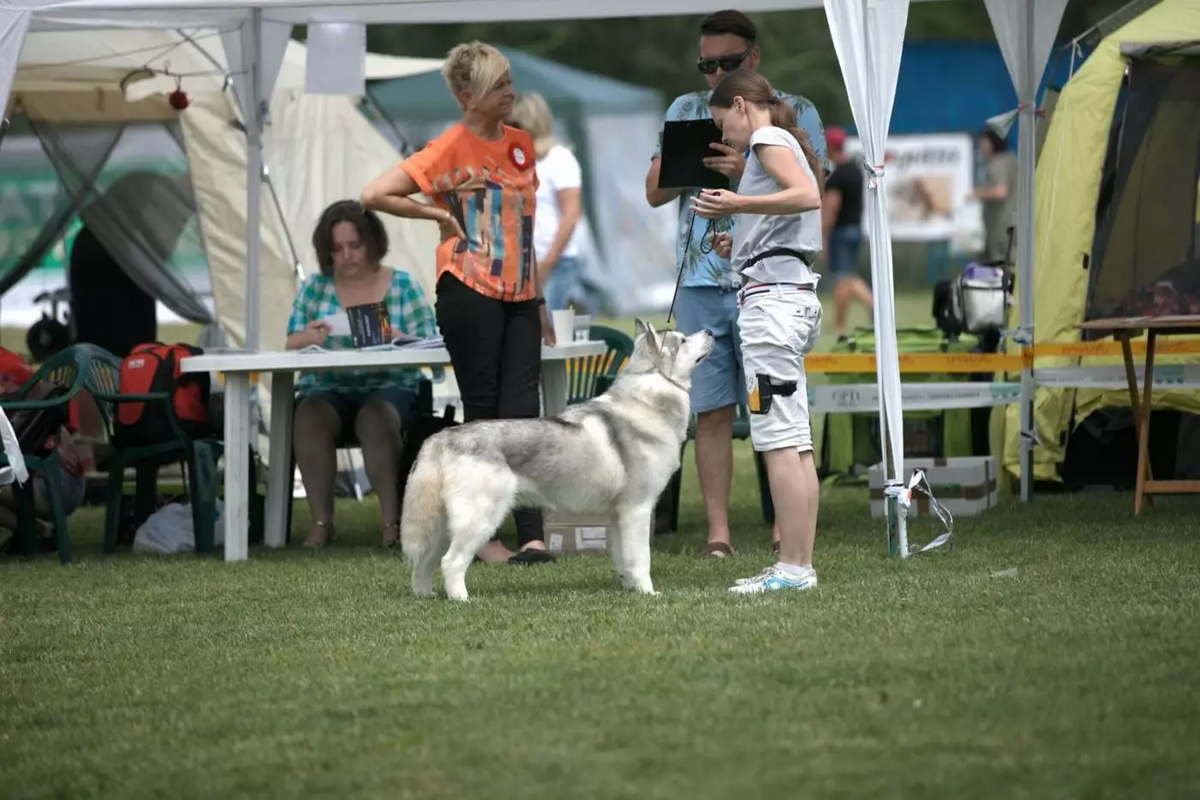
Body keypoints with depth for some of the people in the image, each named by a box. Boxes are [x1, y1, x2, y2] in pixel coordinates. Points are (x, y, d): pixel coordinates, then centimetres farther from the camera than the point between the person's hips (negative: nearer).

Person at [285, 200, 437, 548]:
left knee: (376, 417, -36)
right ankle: (321, 520, -28)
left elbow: (427, 346, -2)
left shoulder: (403, 285, 6)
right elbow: (291, 345, 5)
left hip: (389, 388, -2)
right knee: (310, 416, -32)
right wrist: (308, 337, -20)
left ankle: (392, 518, -28)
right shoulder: (315, 287, 12)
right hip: (327, 389, 2)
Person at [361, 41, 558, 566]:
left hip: (519, 294, 6)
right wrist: (438, 214, -9)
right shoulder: (450, 147, -8)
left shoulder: (520, 144, 13)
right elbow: (374, 195, -15)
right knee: (483, 412, -1)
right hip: (470, 292, -6)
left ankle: (532, 536, -6)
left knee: (521, 412, -1)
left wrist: (540, 301, 19)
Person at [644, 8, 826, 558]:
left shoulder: (795, 112, 5)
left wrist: (747, 172, -18)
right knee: (711, 410, 1)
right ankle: (718, 529, 2)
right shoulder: (685, 112, 15)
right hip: (700, 280, 3)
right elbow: (655, 191, 10)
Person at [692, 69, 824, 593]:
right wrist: (741, 246, 18)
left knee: (778, 438, -12)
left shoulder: (768, 140, -4)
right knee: (794, 442, 8)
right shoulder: (787, 145, 24)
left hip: (770, 295, -10)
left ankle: (791, 568, -16)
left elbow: (808, 196, -22)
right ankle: (800, 564, 7)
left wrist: (737, 205, -25)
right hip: (793, 292, 10)